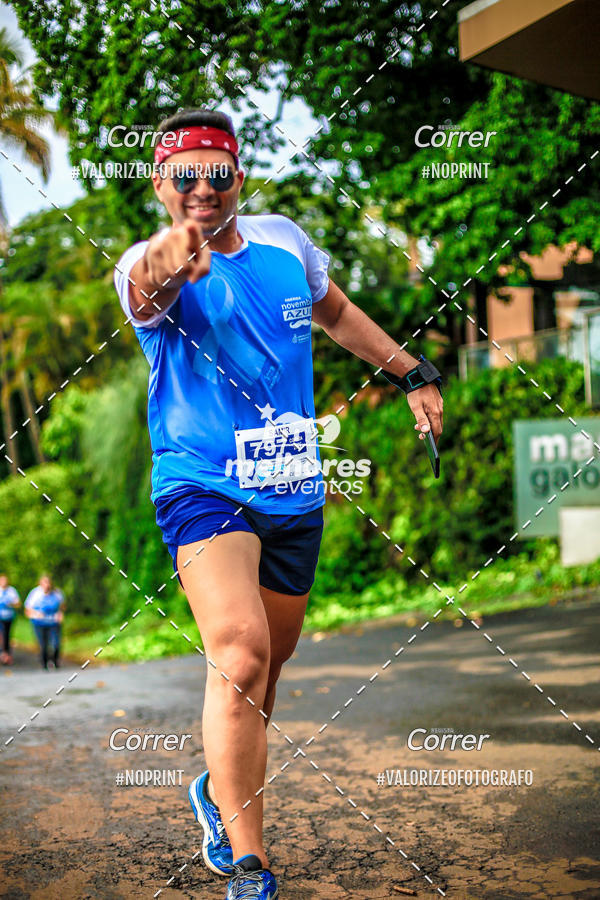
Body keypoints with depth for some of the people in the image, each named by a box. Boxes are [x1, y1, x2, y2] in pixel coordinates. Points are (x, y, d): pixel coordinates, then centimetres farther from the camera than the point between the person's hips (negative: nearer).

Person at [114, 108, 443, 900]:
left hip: (296, 494, 5)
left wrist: (412, 373, 26)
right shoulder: (153, 266, -10)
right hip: (203, 486, -5)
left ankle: (219, 792, 40)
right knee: (241, 653, -25)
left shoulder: (283, 241, 5)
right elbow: (145, 289, -37)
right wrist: (164, 270, -60)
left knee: (266, 666, 12)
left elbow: (335, 311, 24)